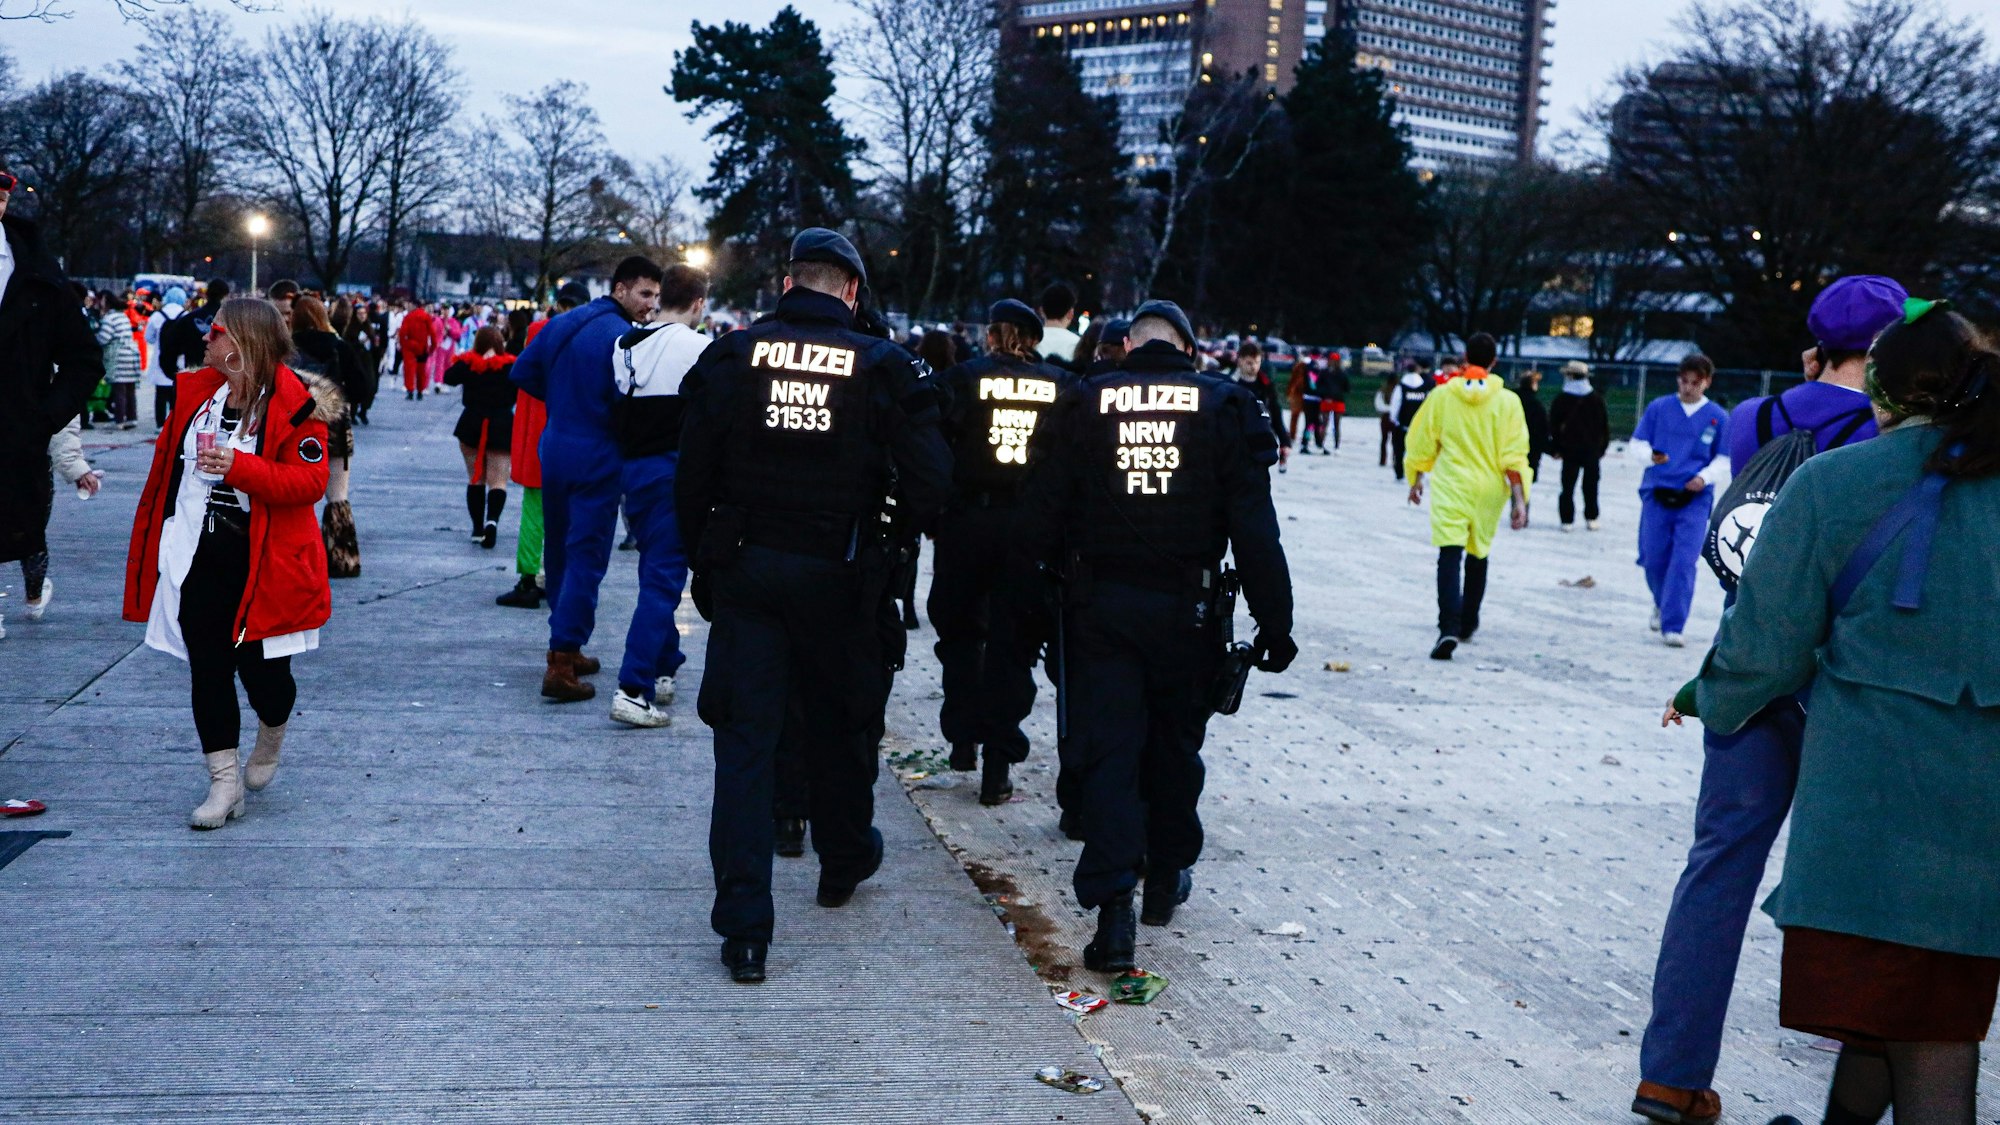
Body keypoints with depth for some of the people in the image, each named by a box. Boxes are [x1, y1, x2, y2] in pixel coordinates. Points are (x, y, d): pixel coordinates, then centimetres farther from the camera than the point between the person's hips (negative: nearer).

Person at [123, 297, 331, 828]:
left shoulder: (294, 404, -10)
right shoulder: (196, 391, 8)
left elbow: (311, 480, -16)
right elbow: (166, 462, 17)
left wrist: (240, 467, -27)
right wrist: (150, 541, 16)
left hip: (262, 561, -5)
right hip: (196, 559, 5)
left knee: (261, 668, 0)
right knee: (207, 669, 4)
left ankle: (271, 740, 34)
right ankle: (224, 781, 13)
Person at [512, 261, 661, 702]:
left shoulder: (560, 324, 8)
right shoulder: (622, 337, -16)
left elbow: (523, 373, 14)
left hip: (554, 450, 8)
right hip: (597, 459, -8)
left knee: (560, 552, 18)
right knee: (586, 559, -5)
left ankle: (566, 649, 29)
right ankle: (561, 665, -10)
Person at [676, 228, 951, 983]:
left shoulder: (731, 355, -3)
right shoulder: (885, 368, -6)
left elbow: (693, 477, 0)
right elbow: (929, 485, -8)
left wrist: (703, 559, 11)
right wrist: (910, 532, 12)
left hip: (743, 571, 0)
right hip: (838, 578, 0)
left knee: (745, 737, 2)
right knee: (839, 722, 20)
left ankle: (744, 928, -3)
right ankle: (845, 862, 43)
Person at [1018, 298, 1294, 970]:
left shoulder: (1082, 404, -1)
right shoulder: (1226, 408, -2)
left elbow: (1040, 518, -2)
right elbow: (1255, 529, -6)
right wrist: (1274, 621, -4)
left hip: (1098, 605, 0)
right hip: (1187, 610, 1)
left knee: (1106, 750, 0)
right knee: (1175, 744, 18)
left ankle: (1113, 907, -11)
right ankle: (1167, 876, 33)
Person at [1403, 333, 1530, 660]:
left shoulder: (1442, 395, -2)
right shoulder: (1507, 401, -3)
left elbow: (1422, 442, 7)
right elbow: (1514, 456, -7)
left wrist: (1416, 480, 22)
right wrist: (1519, 499, -4)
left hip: (1450, 486, -2)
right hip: (1488, 489, 2)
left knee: (1450, 556, -9)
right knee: (1478, 554, 21)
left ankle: (1449, 627, -27)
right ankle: (1468, 623, 34)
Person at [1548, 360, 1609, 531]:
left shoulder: (1562, 399, -6)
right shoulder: (1596, 399, 2)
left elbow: (1553, 426, -4)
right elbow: (1605, 426, 6)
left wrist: (1555, 449, 2)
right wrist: (1602, 447, 13)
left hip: (1569, 449, -2)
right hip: (1592, 450, 2)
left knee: (1568, 486, 3)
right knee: (1590, 485, 10)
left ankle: (1567, 520, 0)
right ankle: (1591, 518, 11)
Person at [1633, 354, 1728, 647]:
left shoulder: (1718, 417, 4)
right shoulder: (1658, 407, 4)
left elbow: (1723, 458, 8)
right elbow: (1637, 442, 5)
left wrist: (1705, 476, -11)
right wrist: (1649, 456, -17)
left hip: (1694, 499, -1)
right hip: (1657, 493, 1)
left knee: (1684, 561, -11)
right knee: (1653, 558, 5)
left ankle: (1672, 625, -7)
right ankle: (1662, 603, 36)